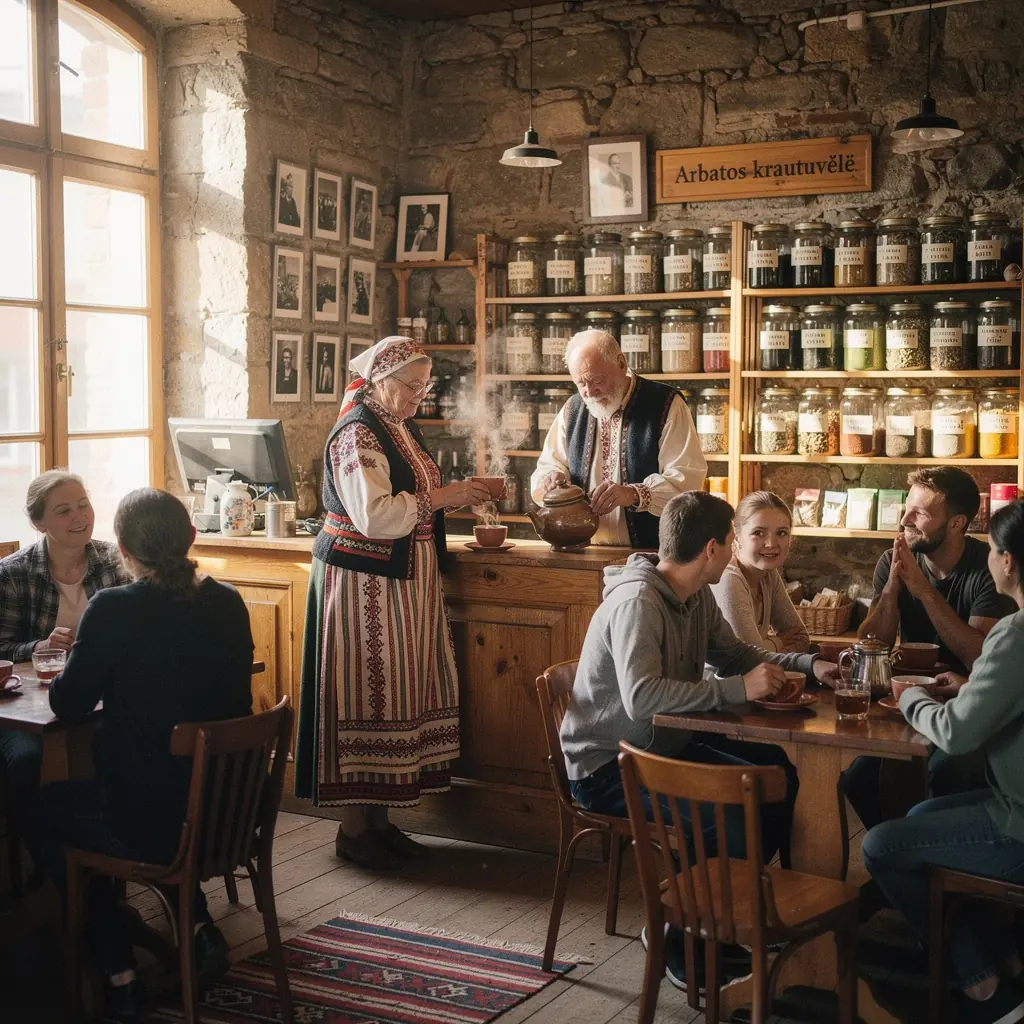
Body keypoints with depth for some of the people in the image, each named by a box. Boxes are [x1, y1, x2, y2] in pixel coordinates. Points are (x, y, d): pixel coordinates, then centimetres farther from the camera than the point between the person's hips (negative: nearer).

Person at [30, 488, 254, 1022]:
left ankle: (119, 975, 23)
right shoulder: (228, 603, -2)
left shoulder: (114, 608, -18)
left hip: (148, 823, -5)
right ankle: (199, 927, 25)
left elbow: (66, 704, -8)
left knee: (47, 810, 25)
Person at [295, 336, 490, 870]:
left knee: (393, 694, 10)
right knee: (364, 692, -3)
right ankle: (354, 829, 7)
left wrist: (454, 495, 6)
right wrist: (440, 497, -18)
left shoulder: (400, 427, 15)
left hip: (403, 583, 9)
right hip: (362, 583, -9)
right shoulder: (356, 433, -15)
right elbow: (374, 515, -25)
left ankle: (379, 820, 19)